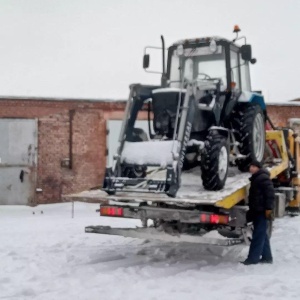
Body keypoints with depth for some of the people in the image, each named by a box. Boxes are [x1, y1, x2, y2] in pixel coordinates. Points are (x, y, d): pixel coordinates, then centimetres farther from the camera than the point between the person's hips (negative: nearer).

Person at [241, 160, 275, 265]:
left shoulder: (263, 178, -13)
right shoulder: (256, 178, 20)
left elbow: (270, 193, -21)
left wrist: (269, 208, -24)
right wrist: (251, 210, 25)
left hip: (262, 211, -11)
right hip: (257, 211, 11)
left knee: (258, 235, -8)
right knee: (262, 235, 12)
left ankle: (253, 258, -8)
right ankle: (266, 257, 17)